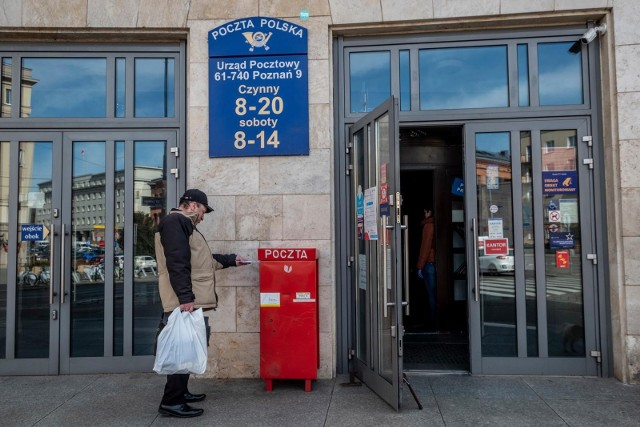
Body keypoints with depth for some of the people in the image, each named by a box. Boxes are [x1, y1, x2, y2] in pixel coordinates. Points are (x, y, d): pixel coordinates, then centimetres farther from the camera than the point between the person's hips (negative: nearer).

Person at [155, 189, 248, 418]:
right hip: (185, 302, -11)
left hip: (191, 301, 11)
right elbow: (177, 263, -20)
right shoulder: (175, 222, -10)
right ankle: (171, 402, -2)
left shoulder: (183, 225, 25)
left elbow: (203, 259, 32)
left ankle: (180, 393, 26)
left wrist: (231, 259, 38)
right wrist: (185, 297, -24)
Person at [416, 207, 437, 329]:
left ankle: (433, 321, 2)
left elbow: (425, 246, -13)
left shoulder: (428, 225, -9)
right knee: (435, 293, 11)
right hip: (438, 263, 7)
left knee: (431, 294, -2)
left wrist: (420, 266, -10)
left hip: (430, 263, -7)